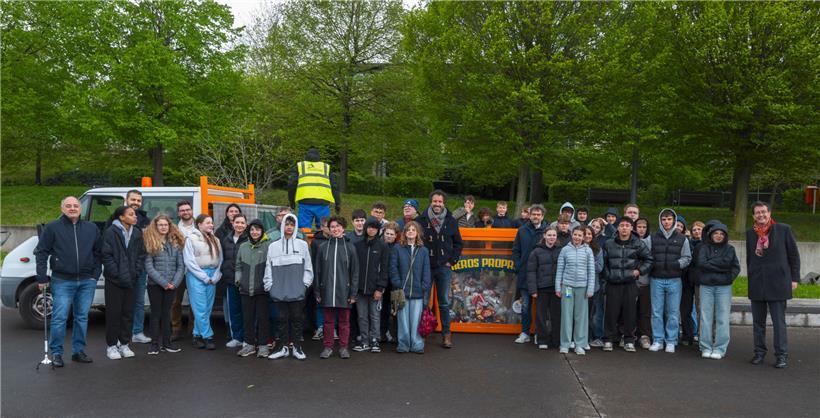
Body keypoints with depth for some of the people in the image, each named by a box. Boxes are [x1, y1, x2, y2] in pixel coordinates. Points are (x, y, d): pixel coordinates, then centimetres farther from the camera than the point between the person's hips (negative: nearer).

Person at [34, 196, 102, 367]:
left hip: (87, 282, 3)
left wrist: (96, 273, 6)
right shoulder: (52, 228, -1)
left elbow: (98, 252, 15)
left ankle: (78, 351, 20)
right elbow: (41, 253, 0)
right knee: (59, 318, -3)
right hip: (62, 282, -3)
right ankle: (56, 353, 9)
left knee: (82, 317, 10)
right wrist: (42, 277, -5)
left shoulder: (92, 228, 9)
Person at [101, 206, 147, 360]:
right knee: (113, 312, 2)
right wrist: (117, 273, -15)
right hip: (114, 280, -5)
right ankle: (112, 346, 12)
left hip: (131, 280, 5)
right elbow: (106, 255, -11)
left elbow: (141, 254, 11)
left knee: (128, 312, 10)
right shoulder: (111, 232, -8)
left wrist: (137, 272, -1)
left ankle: (124, 344, 20)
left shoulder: (137, 233, 8)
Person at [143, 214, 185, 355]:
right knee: (156, 313, 5)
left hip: (172, 285, 3)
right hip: (155, 284, -3)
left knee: (166, 312, 11)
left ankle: (166, 342, 17)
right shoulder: (150, 242, -4)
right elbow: (149, 266, -10)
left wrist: (175, 283, -8)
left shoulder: (176, 243, 7)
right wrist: (163, 282, -14)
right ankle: (155, 343, 12)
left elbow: (181, 265, 5)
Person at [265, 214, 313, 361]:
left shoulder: (302, 245, 4)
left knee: (297, 318, 3)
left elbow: (308, 267, 5)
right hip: (279, 290, 1)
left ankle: (297, 347, 13)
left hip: (297, 290, -1)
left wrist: (305, 282, -2)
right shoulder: (273, 246, 8)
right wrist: (269, 285, 3)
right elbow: (268, 268, 8)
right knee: (282, 318, 7)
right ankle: (282, 347, 17)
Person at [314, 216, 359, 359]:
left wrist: (353, 293, -3)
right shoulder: (323, 247, 5)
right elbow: (317, 270, 7)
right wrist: (317, 291, 2)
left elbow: (355, 271, 2)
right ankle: (328, 346, 18)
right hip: (327, 290, 1)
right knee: (328, 321, 8)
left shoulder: (350, 247, 3)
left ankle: (343, 347, 17)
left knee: (344, 321, 6)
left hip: (344, 290, 0)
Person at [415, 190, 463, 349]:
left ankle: (446, 334, 12)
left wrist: (452, 260, 3)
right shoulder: (421, 220, -2)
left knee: (444, 302, 5)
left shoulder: (451, 221, 5)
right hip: (425, 267, -1)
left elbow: (458, 243, 13)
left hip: (444, 267, 1)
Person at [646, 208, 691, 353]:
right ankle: (657, 340, 12)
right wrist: (653, 265, -11)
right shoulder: (652, 238, 6)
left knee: (673, 313, 3)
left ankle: (671, 341, 13)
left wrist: (676, 264, -11)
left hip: (674, 280, 0)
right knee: (657, 312, 4)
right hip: (656, 280, 0)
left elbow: (687, 258, 6)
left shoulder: (682, 239, 6)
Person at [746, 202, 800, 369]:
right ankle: (759, 352, 18)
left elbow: (794, 255, 2)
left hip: (777, 284, -3)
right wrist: (751, 278, 12)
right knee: (758, 322, 9)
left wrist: (794, 278, -2)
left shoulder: (784, 230, 0)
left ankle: (782, 355, 8)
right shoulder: (750, 233, 8)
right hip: (757, 285, 3)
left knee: (779, 322, 0)